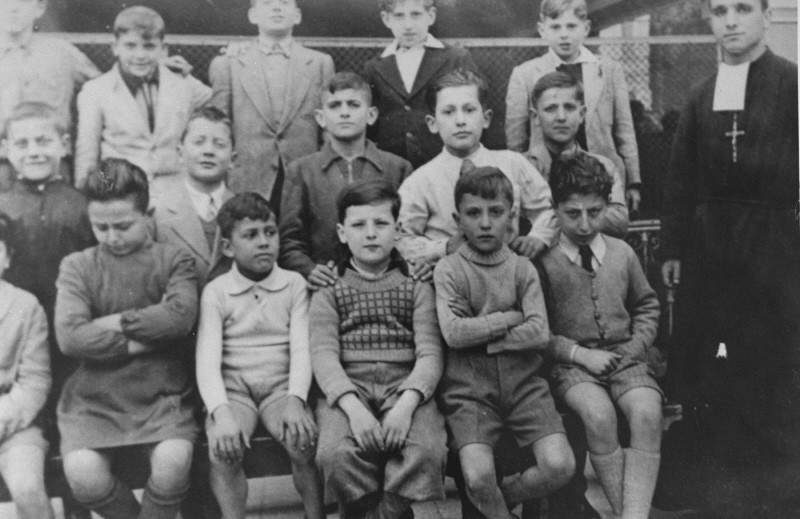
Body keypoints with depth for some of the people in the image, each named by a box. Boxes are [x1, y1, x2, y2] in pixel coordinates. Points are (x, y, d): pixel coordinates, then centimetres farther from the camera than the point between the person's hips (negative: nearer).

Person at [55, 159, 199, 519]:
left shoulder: (173, 260, 5)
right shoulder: (77, 266, 6)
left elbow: (180, 316, -15)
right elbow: (70, 337, -9)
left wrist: (116, 322, -9)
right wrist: (142, 339, -11)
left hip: (162, 394, -1)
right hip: (95, 398, 1)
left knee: (173, 462, -28)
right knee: (82, 475, -23)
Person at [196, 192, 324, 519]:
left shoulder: (294, 284, 5)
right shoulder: (216, 292, 2)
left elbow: (302, 348, -4)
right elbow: (207, 359, -8)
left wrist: (295, 401, -21)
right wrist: (221, 413, -25)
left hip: (282, 386, 0)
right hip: (233, 389, 0)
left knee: (303, 442, -26)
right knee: (222, 449, -28)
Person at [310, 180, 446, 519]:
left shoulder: (417, 289, 16)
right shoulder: (328, 293, 15)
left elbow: (430, 353, 2)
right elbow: (323, 354, -1)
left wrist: (406, 404, -18)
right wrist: (353, 407, -20)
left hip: (405, 385, 0)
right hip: (347, 389, 0)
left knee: (428, 451, -31)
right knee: (336, 453, -31)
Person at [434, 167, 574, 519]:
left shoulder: (523, 268, 5)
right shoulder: (449, 270, -1)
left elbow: (540, 334, -6)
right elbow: (453, 333, -15)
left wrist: (479, 337, -11)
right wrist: (511, 318, -9)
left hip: (522, 383, 3)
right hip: (469, 388, -2)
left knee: (560, 466, -13)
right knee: (478, 477, -22)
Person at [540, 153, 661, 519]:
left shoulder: (622, 253, 10)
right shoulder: (543, 260, -3)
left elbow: (647, 306, 22)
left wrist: (636, 347, 5)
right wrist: (581, 354, -11)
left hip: (624, 357, 3)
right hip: (571, 362, -3)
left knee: (647, 413, -27)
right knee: (598, 414, -33)